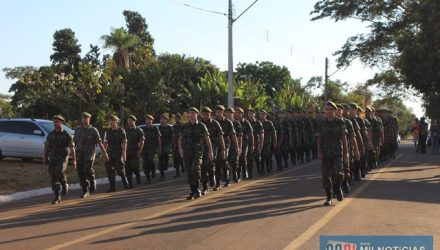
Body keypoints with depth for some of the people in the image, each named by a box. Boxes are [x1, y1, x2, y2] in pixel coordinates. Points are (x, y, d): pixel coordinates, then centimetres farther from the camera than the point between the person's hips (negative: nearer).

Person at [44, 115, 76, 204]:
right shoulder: (50, 134, 8)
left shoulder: (66, 135, -3)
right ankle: (57, 197, 8)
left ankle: (64, 184, 7)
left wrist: (74, 160, -8)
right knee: (53, 177, -2)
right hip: (52, 159, 4)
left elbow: (72, 148, -3)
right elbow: (46, 146, 14)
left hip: (62, 158, -4)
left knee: (59, 173, -26)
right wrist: (45, 157, 5)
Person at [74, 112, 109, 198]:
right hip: (79, 154, 4)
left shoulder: (93, 130, 1)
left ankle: (92, 182, 8)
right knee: (81, 173, 1)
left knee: (88, 169, -21)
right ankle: (85, 191, 11)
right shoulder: (77, 130, 12)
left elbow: (100, 143, 0)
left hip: (89, 153, -4)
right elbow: (74, 143, 16)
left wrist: (105, 153, -2)